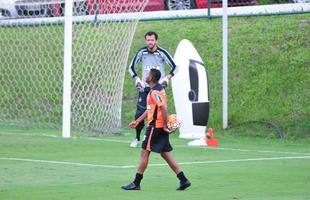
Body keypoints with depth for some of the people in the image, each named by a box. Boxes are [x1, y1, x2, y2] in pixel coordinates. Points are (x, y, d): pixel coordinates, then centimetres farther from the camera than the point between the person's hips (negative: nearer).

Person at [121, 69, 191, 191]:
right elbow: (150, 109, 24)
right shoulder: (155, 90, 15)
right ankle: (183, 180, 7)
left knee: (144, 153, -3)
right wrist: (137, 121, 26)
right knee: (165, 154, 10)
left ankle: (136, 183, 1)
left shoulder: (156, 92, -16)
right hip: (160, 127, 10)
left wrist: (164, 126, -20)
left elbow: (164, 109, -24)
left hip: (155, 126, -10)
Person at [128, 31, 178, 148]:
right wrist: (137, 80, 1)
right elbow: (131, 67, 12)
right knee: (139, 114, -2)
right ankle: (137, 138, 14)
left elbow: (174, 67, 3)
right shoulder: (142, 52, 1)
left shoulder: (162, 52, -4)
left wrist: (166, 79, -6)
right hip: (144, 87, 2)